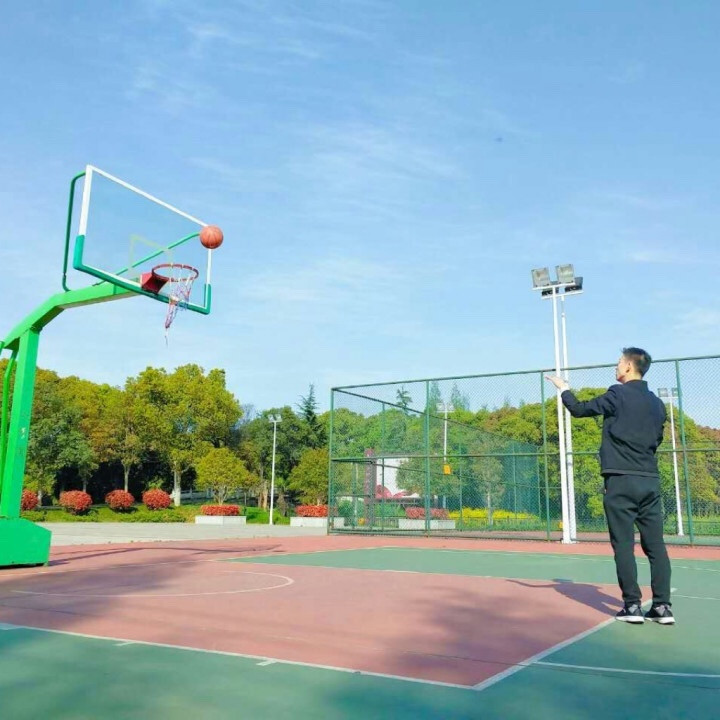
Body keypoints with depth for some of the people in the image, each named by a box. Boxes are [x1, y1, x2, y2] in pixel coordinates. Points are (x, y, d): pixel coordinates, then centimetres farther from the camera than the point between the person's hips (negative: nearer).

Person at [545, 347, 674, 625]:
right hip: (650, 480, 6)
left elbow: (579, 410, 0)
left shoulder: (618, 394, -6)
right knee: (655, 544, 6)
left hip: (621, 480, -6)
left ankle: (632, 605, 1)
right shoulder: (656, 403, 13)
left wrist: (564, 388, 17)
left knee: (624, 545, 0)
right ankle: (662, 606, 6)